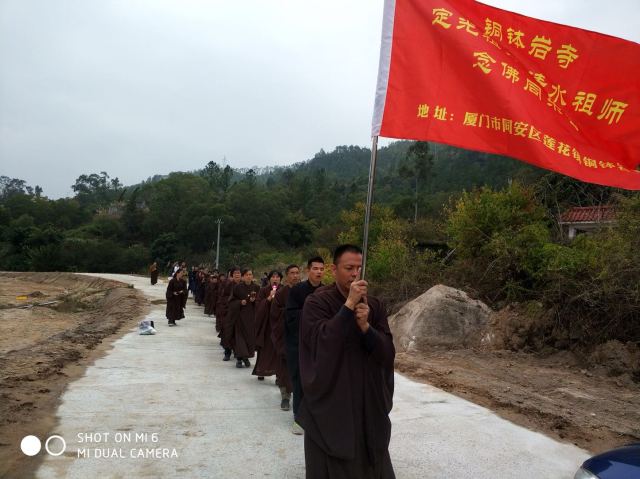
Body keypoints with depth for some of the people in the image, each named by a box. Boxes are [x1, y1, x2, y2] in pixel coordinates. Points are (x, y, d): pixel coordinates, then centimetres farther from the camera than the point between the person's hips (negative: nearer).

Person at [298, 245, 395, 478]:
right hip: (330, 401, -4)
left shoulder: (374, 305, 4)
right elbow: (322, 343, -24)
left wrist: (365, 326, -20)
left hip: (369, 401, 4)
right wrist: (348, 305, -26)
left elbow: (387, 352, -4)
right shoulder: (316, 302, -9)